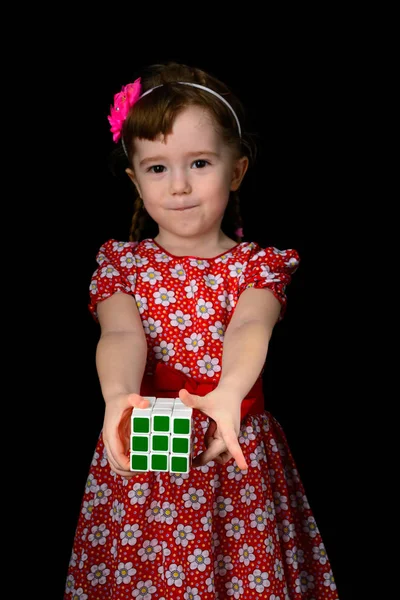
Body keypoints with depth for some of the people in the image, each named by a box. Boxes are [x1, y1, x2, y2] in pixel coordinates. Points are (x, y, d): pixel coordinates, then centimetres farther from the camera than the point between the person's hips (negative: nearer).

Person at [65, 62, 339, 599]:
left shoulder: (261, 265, 1)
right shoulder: (120, 262, 3)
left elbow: (250, 328, -20)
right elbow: (121, 334, -15)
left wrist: (228, 393, -41)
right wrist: (120, 395, -38)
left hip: (235, 452, 0)